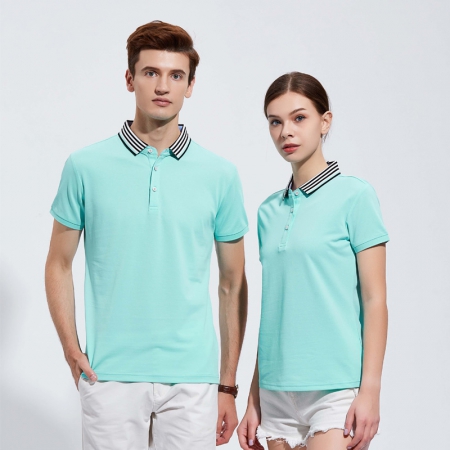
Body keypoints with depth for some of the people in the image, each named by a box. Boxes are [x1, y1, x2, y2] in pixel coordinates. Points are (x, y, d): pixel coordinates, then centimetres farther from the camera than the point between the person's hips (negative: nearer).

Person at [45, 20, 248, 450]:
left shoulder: (220, 175, 3)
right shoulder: (86, 167, 1)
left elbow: (232, 285, 8)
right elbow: (59, 265, 9)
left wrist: (228, 385, 6)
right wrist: (72, 352, -2)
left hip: (192, 379, 1)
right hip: (110, 378, 0)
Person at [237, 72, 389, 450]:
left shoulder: (354, 196, -3)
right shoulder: (269, 212, 12)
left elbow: (374, 300, -6)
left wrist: (370, 390, -12)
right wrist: (254, 401, 14)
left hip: (336, 388, -5)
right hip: (277, 390, 5)